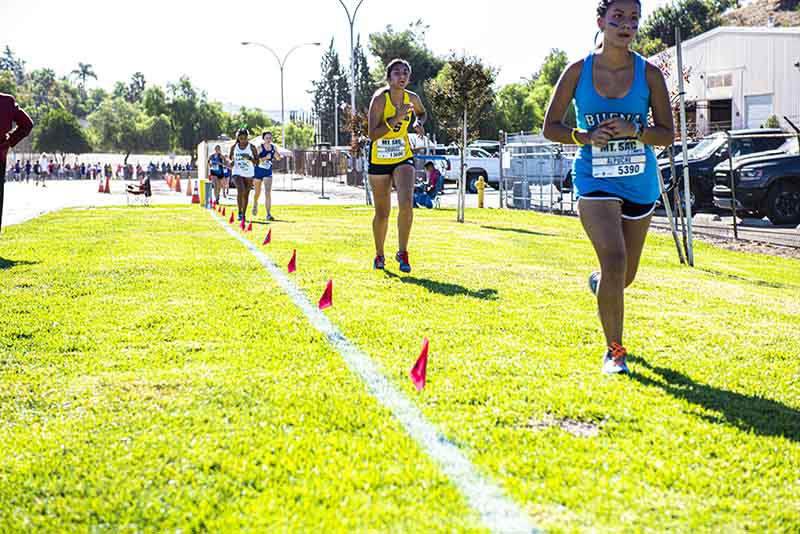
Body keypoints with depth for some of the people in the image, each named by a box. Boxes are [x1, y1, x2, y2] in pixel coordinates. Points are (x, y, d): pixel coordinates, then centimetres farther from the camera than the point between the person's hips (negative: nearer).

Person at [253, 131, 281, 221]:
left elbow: (278, 158, 11)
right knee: (257, 192, 16)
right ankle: (255, 204, 49)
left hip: (268, 173, 1)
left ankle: (268, 214, -16)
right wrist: (265, 158, -30)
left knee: (268, 193, -13)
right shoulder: (260, 147, -12)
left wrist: (276, 153, -10)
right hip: (258, 172, -1)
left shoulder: (273, 147, -1)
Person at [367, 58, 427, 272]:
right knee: (382, 213, 7)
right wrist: (396, 118, -28)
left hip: (403, 158, 2)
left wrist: (418, 122, 0)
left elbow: (423, 113, 22)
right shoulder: (380, 99, -16)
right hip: (379, 160, -2)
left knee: (406, 204, -21)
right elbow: (372, 134, -23)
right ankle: (379, 255, 30)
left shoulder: (412, 98, -3)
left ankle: (402, 252, -6)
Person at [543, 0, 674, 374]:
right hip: (595, 179, -2)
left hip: (640, 182, 3)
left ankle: (598, 283, 52)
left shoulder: (649, 74, -2)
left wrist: (634, 130, -19)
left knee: (626, 275, 13)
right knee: (614, 260, -22)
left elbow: (667, 134, 1)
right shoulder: (578, 71, -2)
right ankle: (614, 350, -7)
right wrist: (584, 136, -16)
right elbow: (550, 127, 3)